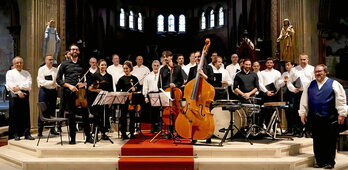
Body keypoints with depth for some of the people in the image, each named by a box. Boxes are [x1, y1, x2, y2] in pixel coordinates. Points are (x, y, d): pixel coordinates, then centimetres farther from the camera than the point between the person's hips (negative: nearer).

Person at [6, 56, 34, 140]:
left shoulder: (26, 73, 16)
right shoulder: (10, 73, 10)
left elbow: (29, 84, 1)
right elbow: (10, 84, -4)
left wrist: (19, 87, -14)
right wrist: (18, 92, -15)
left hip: (25, 95, 2)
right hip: (14, 95, -2)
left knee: (26, 115, 0)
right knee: (15, 115, -1)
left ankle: (27, 133, 4)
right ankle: (15, 134, 6)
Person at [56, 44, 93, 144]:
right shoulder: (65, 64, 10)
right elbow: (58, 79, 6)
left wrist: (85, 83, -6)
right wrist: (69, 85, -7)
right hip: (69, 93, 0)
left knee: (85, 114, -3)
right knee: (71, 115, 3)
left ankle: (88, 136, 6)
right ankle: (72, 138, 13)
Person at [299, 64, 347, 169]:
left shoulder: (334, 84, 1)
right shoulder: (310, 85, 12)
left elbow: (341, 100, -1)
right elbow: (304, 100, 13)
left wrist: (341, 114, -5)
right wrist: (302, 113, 9)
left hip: (330, 119, -3)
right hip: (314, 118, 3)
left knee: (330, 141, 2)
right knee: (317, 141, 8)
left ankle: (330, 162, 14)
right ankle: (319, 161, 18)